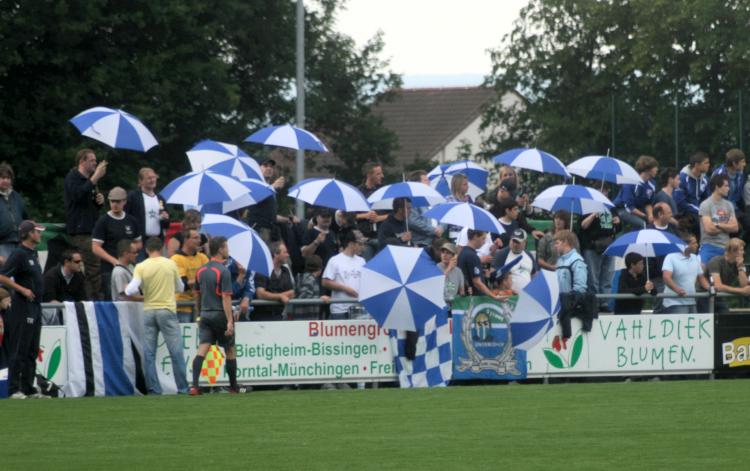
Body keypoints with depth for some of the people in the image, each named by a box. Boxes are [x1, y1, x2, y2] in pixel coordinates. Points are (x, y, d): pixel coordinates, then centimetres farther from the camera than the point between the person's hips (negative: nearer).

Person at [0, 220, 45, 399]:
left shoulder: (33, 253, 14)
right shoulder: (19, 254, -13)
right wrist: (22, 289, -18)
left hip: (35, 306, 9)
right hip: (23, 308, -9)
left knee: (32, 351, 11)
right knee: (19, 350, -8)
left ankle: (28, 388, 15)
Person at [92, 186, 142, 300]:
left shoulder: (131, 221, 14)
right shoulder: (103, 222, -1)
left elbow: (139, 243, 23)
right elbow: (96, 248, -7)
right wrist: (113, 260, -20)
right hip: (109, 269, -5)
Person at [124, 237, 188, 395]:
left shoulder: (141, 267, -2)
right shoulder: (170, 264, 0)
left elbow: (132, 290, -11)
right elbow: (180, 288, 11)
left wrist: (127, 289, 12)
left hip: (148, 311, 1)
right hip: (167, 310, -1)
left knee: (149, 354, 5)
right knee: (176, 352, 2)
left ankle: (153, 389, 2)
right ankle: (182, 388, 2)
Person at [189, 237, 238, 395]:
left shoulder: (201, 270, 8)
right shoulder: (223, 271, -13)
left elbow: (197, 296, 18)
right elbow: (226, 298, -19)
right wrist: (230, 321, -21)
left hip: (205, 315, 5)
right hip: (220, 315, -5)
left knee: (202, 349, -5)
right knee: (230, 351, 11)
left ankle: (194, 385, -20)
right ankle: (233, 387, 20)